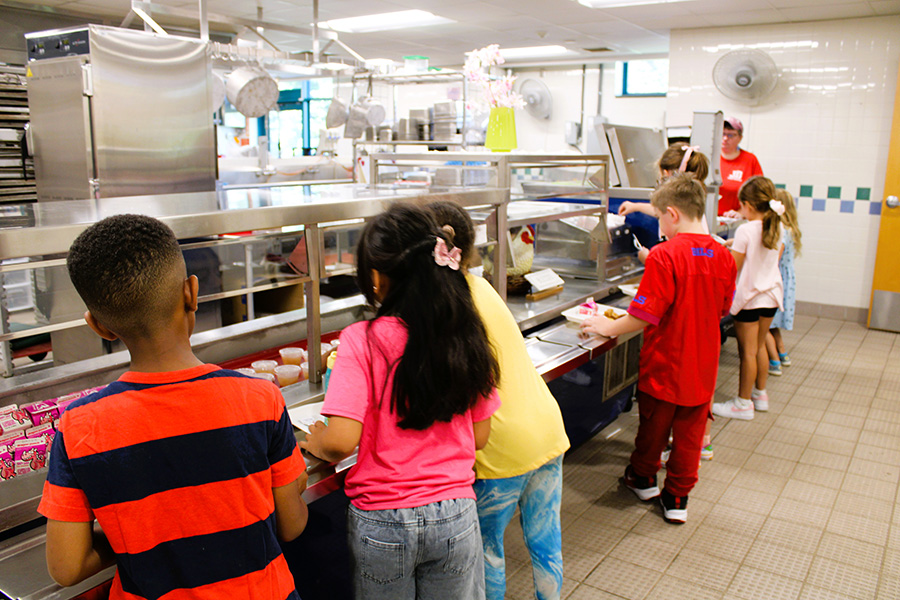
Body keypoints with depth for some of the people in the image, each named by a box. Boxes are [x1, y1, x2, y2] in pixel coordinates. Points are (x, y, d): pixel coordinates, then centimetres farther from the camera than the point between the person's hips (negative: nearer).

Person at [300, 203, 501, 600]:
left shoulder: (362, 340, -17)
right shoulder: (465, 336, -6)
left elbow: (340, 442, -20)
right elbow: (479, 438, 2)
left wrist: (313, 442, 2)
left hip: (383, 523, -2)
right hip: (455, 517, 3)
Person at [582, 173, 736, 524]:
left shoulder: (664, 255, -21)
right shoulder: (723, 256, -2)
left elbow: (645, 315, -22)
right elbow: (722, 310, 10)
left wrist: (607, 327, -9)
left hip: (664, 364, -5)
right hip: (702, 367, 5)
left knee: (653, 425, 17)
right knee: (689, 434, 15)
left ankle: (643, 479, 38)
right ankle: (677, 499, 26)